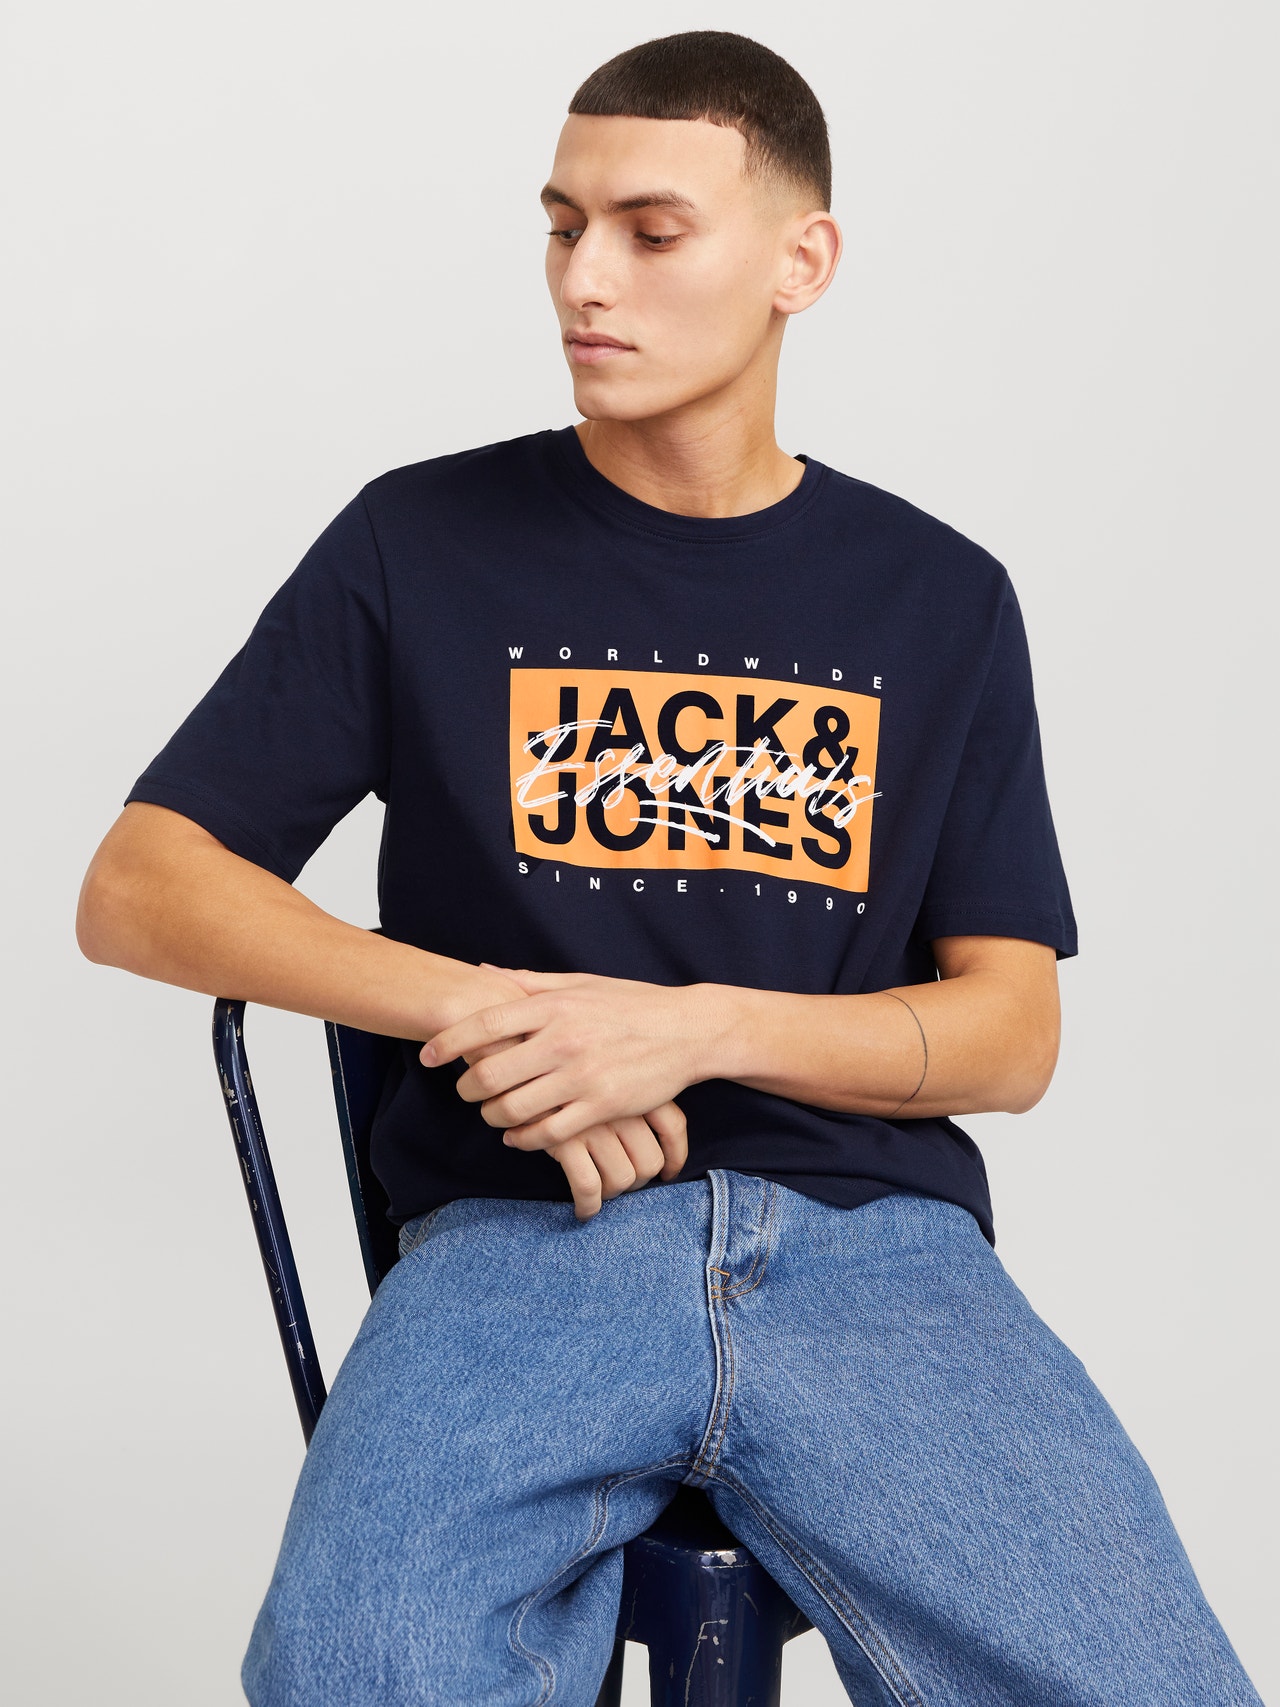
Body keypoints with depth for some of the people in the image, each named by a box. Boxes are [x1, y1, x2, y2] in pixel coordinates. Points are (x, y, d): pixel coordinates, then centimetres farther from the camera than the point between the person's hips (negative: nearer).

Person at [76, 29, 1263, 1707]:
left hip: (871, 1236, 2)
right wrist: (480, 1006, -7)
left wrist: (696, 1027, -8)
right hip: (518, 1233, -2)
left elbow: (1011, 1033, 9)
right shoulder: (423, 544, 9)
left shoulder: (940, 597, 12)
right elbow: (136, 890, 7)